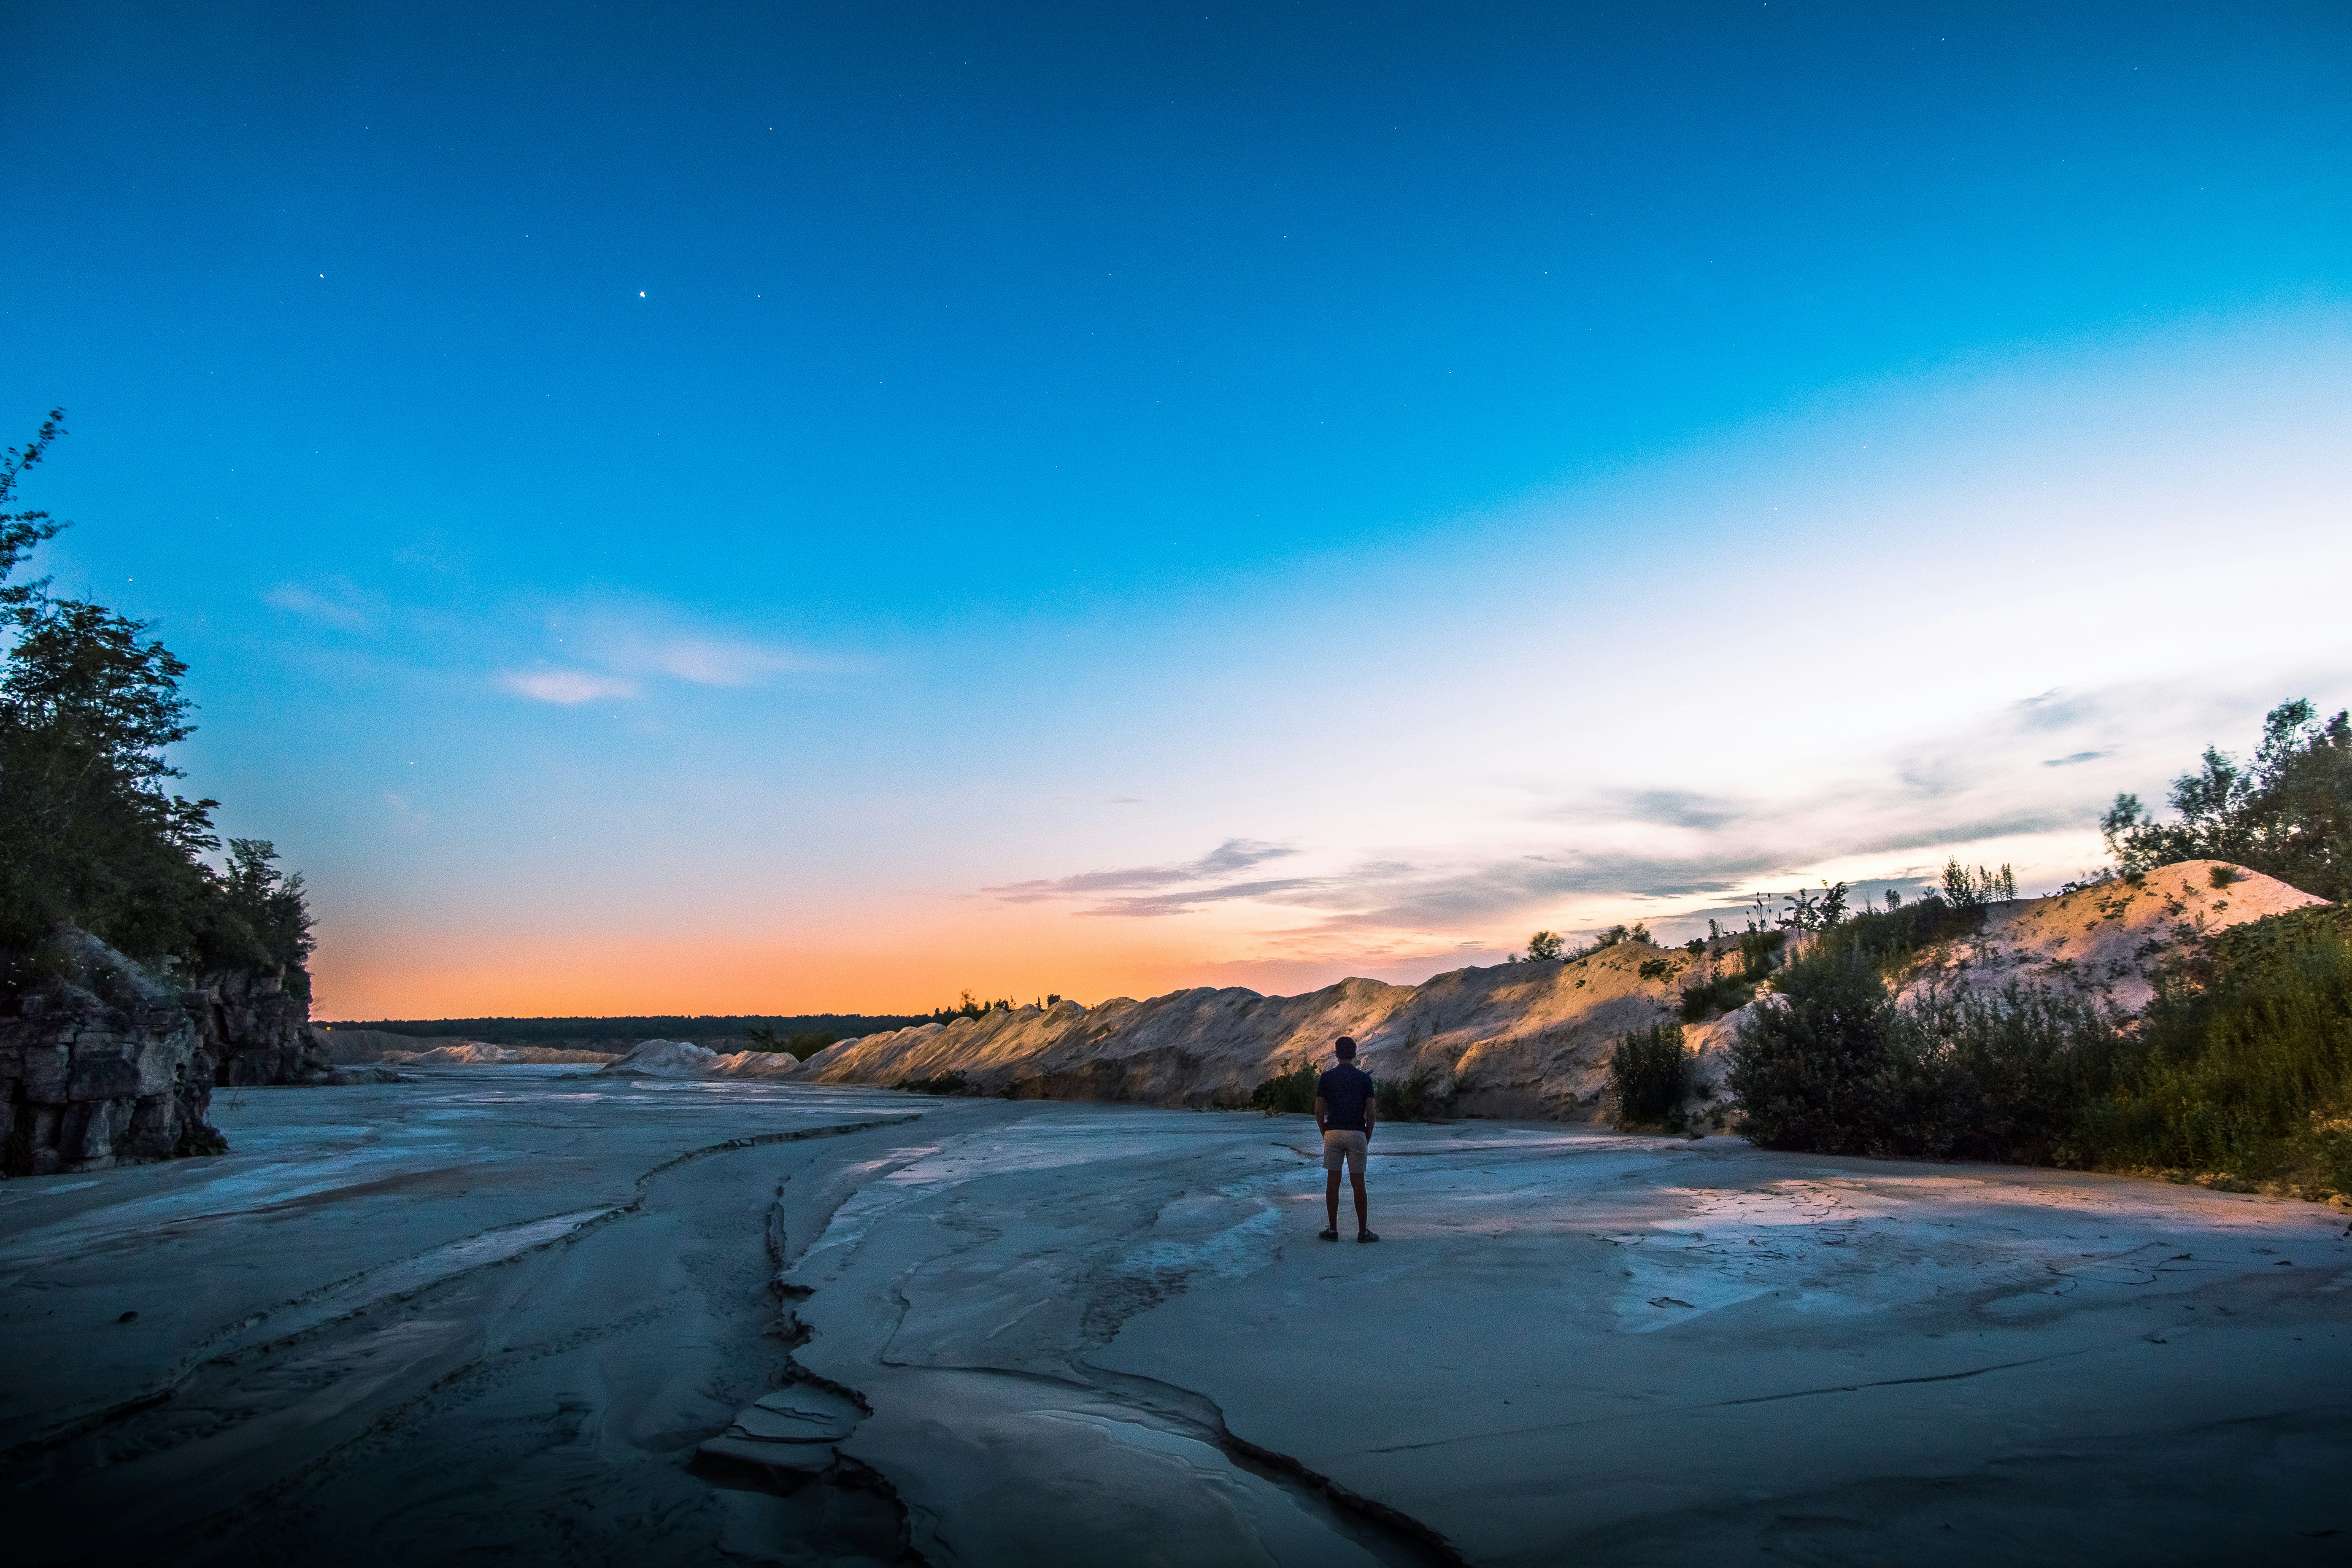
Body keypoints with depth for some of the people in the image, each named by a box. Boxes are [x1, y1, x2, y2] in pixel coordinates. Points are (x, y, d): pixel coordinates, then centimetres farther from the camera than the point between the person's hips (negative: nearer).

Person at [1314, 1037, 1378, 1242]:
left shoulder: (1326, 1077, 1)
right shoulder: (1364, 1078, -1)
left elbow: (1319, 1111, 1)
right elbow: (1370, 1113, -1)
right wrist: (1368, 1139, 10)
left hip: (1333, 1133, 0)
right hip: (1357, 1134, 0)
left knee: (1332, 1182, 5)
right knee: (1358, 1184, 4)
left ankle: (1333, 1230, 10)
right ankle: (1363, 1232, 8)